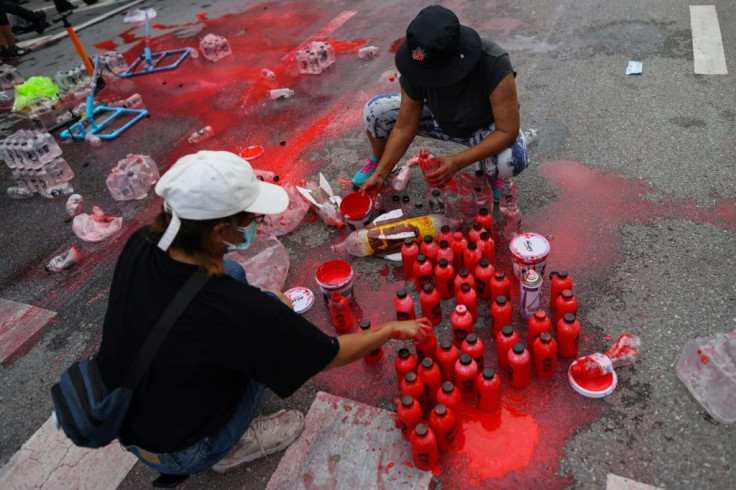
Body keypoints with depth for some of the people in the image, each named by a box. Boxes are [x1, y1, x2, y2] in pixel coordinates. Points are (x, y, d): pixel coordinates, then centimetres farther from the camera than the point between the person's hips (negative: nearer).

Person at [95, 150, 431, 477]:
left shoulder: (138, 246, -18)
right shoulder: (233, 310, -36)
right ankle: (230, 449, 5)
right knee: (273, 315, -5)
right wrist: (392, 329, -5)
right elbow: (328, 356, -19)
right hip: (179, 454, -5)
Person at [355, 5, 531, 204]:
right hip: (440, 120, 3)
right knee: (375, 109, -18)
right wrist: (380, 174, -20)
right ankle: (377, 163, 15)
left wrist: (457, 162, -40)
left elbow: (508, 131, -33)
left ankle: (489, 171, 2)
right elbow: (404, 127, -17)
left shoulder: (494, 64, -38)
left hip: (485, 128, -3)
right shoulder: (415, 66, -27)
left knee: (513, 160, -38)